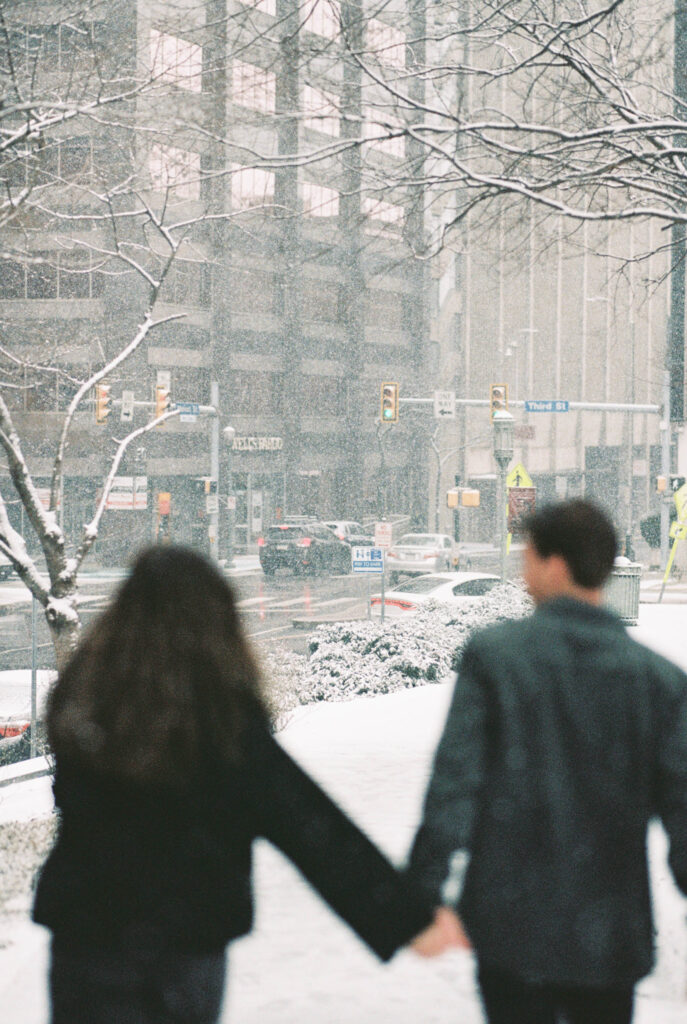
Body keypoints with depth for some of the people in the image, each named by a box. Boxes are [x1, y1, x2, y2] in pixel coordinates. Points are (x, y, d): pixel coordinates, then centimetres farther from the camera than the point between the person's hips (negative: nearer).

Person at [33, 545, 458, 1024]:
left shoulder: (79, 695, -7)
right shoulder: (226, 719, -16)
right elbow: (311, 827, -16)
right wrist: (410, 913, -11)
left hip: (85, 930, 2)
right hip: (188, 938, -2)